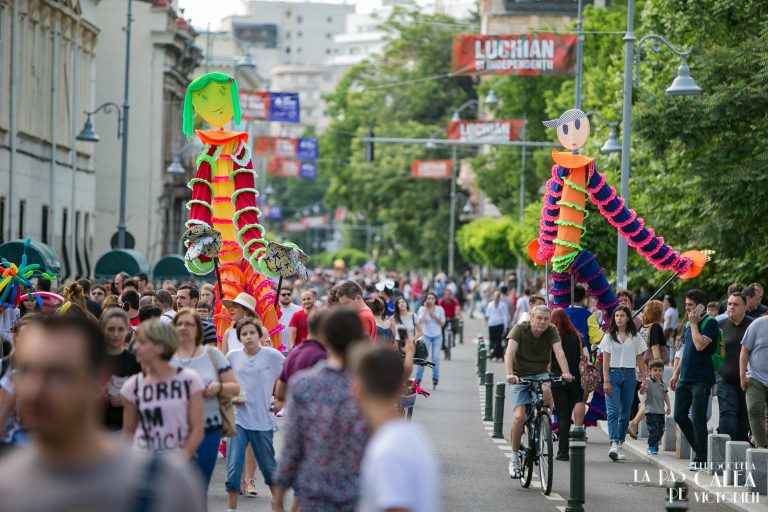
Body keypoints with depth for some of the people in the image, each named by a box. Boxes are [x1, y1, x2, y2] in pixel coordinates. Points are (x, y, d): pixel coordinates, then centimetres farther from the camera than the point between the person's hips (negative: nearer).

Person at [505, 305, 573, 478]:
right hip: (520, 376, -2)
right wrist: (509, 374, -46)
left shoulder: (551, 331, -8)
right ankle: (514, 457, 1)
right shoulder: (520, 329, -15)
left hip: (541, 374, 2)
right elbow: (509, 352, -28)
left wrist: (566, 372, -40)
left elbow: (559, 352, -22)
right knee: (519, 417, -16)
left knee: (546, 392, -34)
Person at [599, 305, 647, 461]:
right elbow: (605, 360, 0)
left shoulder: (635, 337, 9)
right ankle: (614, 444, -25)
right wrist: (606, 381, -8)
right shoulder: (609, 336, 4)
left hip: (629, 375, 2)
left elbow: (640, 359, 12)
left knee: (625, 413, 5)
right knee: (613, 411, -14)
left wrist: (643, 378, 5)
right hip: (613, 373, -2)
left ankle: (620, 445, 13)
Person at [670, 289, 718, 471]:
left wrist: (694, 323, -13)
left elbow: (700, 345, -23)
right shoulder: (688, 325, 16)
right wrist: (676, 374, 21)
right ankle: (700, 450, 19)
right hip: (685, 379, 8)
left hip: (701, 379, -8)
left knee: (698, 419, -6)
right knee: (680, 415, 8)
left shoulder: (710, 323, -10)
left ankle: (701, 459, 2)